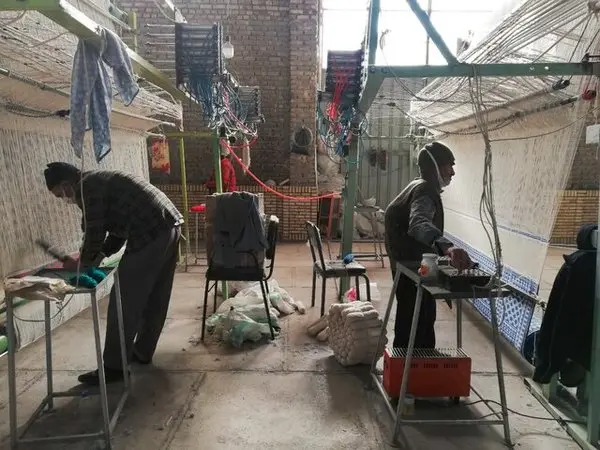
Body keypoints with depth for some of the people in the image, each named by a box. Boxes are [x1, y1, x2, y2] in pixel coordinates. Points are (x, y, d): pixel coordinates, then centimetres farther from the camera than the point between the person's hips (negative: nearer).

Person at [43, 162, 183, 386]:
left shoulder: (87, 187, -4)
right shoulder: (99, 181, 26)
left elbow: (94, 233, -5)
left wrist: (82, 263, 11)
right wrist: (100, 255, 19)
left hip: (151, 234, -10)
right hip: (170, 226, 10)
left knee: (124, 302, -1)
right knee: (155, 298, 18)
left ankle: (113, 367, 9)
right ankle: (142, 352, 32)